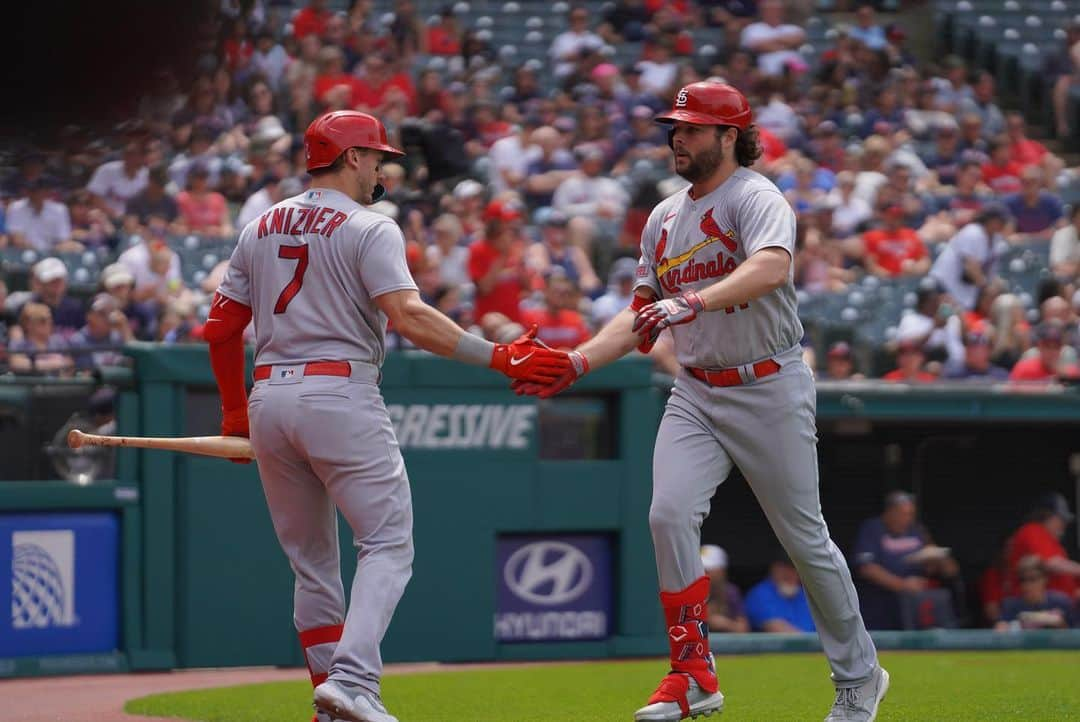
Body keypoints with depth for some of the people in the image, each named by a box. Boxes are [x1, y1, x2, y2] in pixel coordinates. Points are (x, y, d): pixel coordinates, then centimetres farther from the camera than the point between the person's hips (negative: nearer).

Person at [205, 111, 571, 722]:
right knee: (387, 544, -4)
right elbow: (407, 316, -18)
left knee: (312, 560, 14)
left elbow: (220, 328, 15)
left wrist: (236, 415, 24)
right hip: (340, 395, -6)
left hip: (269, 398, 7)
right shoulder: (369, 229, -4)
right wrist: (499, 357, -20)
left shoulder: (262, 229, 16)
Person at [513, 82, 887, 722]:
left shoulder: (756, 199, -11)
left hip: (770, 388, -6)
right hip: (696, 392, 6)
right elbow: (642, 317, 16)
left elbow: (772, 267, -33)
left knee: (805, 538, 4)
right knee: (670, 514, -15)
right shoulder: (664, 219, 13)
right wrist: (578, 363, 0)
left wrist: (692, 302, -46)